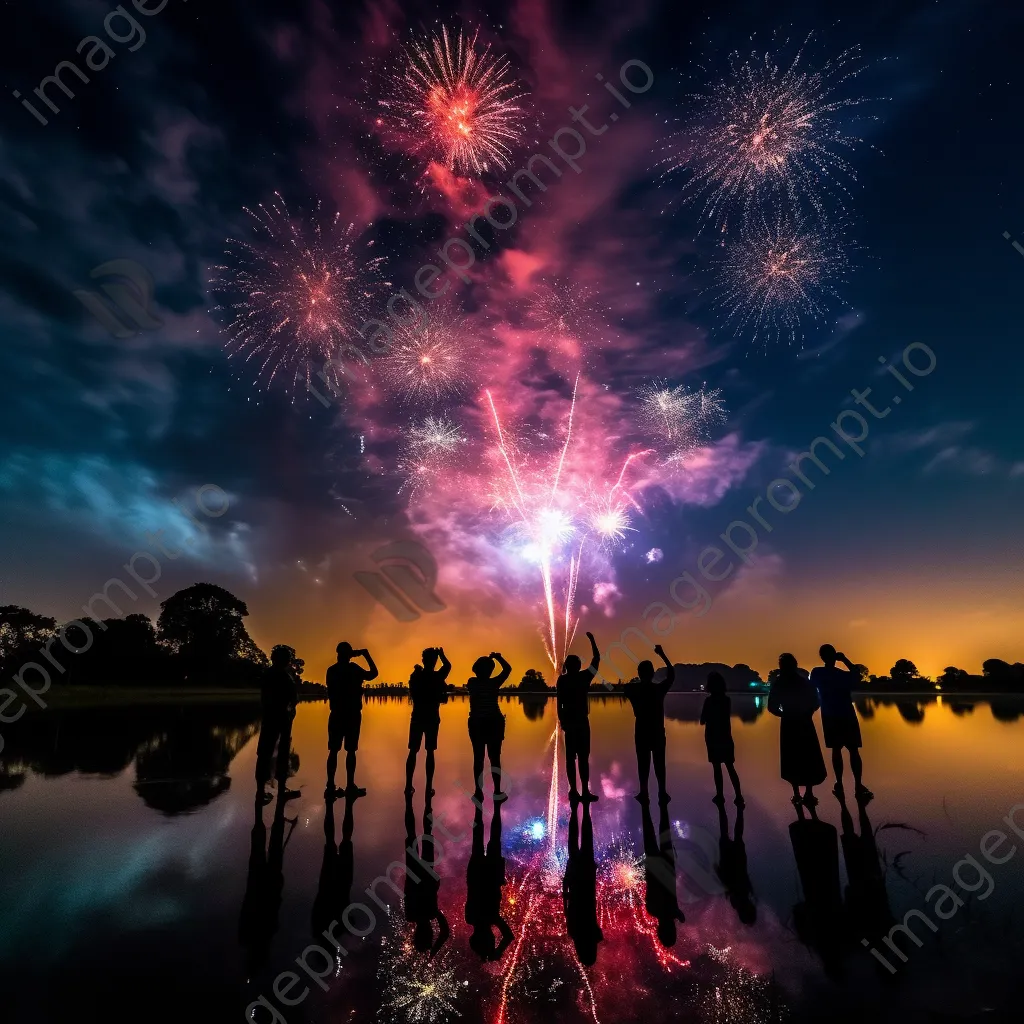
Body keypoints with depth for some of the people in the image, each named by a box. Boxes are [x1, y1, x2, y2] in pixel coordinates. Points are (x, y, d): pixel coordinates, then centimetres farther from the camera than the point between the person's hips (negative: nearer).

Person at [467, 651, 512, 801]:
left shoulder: (472, 683, -4)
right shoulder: (494, 683, -11)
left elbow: (479, 677, 19)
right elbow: (507, 669, 0)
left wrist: (488, 659, 19)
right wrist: (497, 657, 9)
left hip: (476, 724, 2)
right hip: (494, 723, -2)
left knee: (478, 757, 6)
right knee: (495, 757, 4)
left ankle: (478, 791, 7)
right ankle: (497, 792, 5)